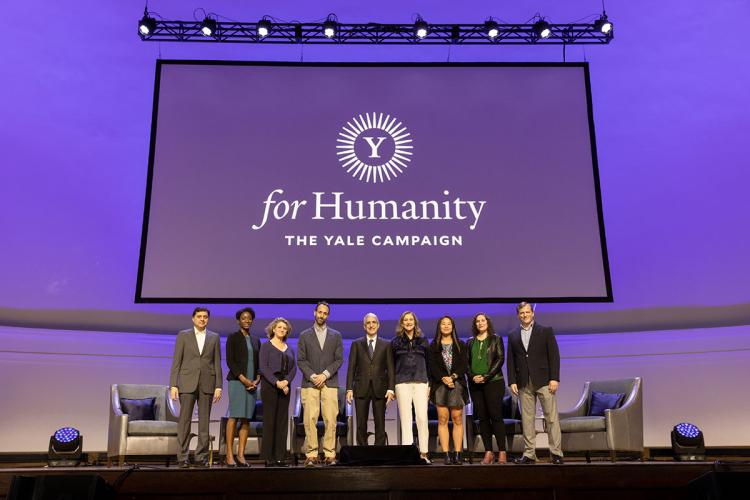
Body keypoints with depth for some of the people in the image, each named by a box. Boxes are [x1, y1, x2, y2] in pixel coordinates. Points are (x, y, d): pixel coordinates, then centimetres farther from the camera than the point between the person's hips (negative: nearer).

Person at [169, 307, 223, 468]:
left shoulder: (214, 337, 11)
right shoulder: (183, 335, 7)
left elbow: (217, 363, 9)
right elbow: (176, 362, 3)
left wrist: (218, 386, 2)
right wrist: (173, 385, -5)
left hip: (207, 384, 2)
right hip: (187, 383, -1)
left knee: (204, 421, 3)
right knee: (184, 420, -1)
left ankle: (201, 457, 8)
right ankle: (182, 457, 5)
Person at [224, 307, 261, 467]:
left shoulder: (256, 341, 17)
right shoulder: (233, 338, 2)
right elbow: (229, 361, -6)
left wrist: (257, 379, -1)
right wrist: (243, 379, -13)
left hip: (252, 383, 5)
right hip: (237, 380, -5)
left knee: (246, 419, 2)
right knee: (234, 416, -10)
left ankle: (241, 454, 5)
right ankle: (229, 454, -6)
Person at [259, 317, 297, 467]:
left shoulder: (289, 349, 16)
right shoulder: (266, 346, 2)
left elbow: (294, 368, 9)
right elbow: (263, 367, -8)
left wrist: (286, 381, -9)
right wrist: (276, 382, -17)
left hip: (285, 387, 5)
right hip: (269, 386, -5)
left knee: (283, 421, 4)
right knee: (269, 420, -5)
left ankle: (280, 457, 7)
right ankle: (268, 457, -1)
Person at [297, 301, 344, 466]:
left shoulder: (336, 336, 13)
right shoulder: (304, 335, 11)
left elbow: (339, 359, 5)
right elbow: (301, 360, 4)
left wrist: (325, 375, -7)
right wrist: (313, 376, -9)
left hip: (330, 383, 1)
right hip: (310, 383, 0)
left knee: (330, 420, -5)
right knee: (310, 420, -5)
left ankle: (330, 454, 0)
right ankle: (311, 455, -1)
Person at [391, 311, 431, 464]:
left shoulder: (423, 341, 13)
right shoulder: (395, 342, 10)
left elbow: (428, 363, 13)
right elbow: (392, 365, 11)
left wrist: (429, 385, 6)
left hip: (420, 382, 1)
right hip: (402, 383, 0)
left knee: (422, 417, -8)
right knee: (406, 418, -2)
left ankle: (423, 453, -3)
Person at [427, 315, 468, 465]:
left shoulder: (460, 346, 12)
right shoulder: (433, 346, 10)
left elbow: (463, 365, 3)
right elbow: (432, 366, 0)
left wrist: (453, 377, -12)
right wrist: (443, 378, -13)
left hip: (457, 384, 0)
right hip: (440, 384, 0)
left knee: (457, 419, -3)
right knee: (442, 420, -4)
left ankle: (457, 454, -1)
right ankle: (446, 454, -3)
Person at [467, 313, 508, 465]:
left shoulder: (496, 339, 7)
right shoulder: (470, 342, 16)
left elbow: (500, 359, -2)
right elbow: (467, 362, 12)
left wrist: (487, 376, -11)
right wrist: (472, 376, -7)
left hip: (493, 382, -3)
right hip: (475, 384, 3)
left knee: (496, 415, -7)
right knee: (482, 418, 1)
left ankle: (502, 452, -3)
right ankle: (488, 452, 4)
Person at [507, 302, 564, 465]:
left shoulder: (546, 331, 6)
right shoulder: (513, 336, 13)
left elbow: (554, 356, 0)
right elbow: (511, 360, 10)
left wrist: (554, 378, -8)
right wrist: (512, 381, 1)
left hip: (543, 381, -2)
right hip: (524, 384, 2)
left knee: (551, 417, -3)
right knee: (527, 419, 3)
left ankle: (556, 453, 1)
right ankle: (529, 454, 7)